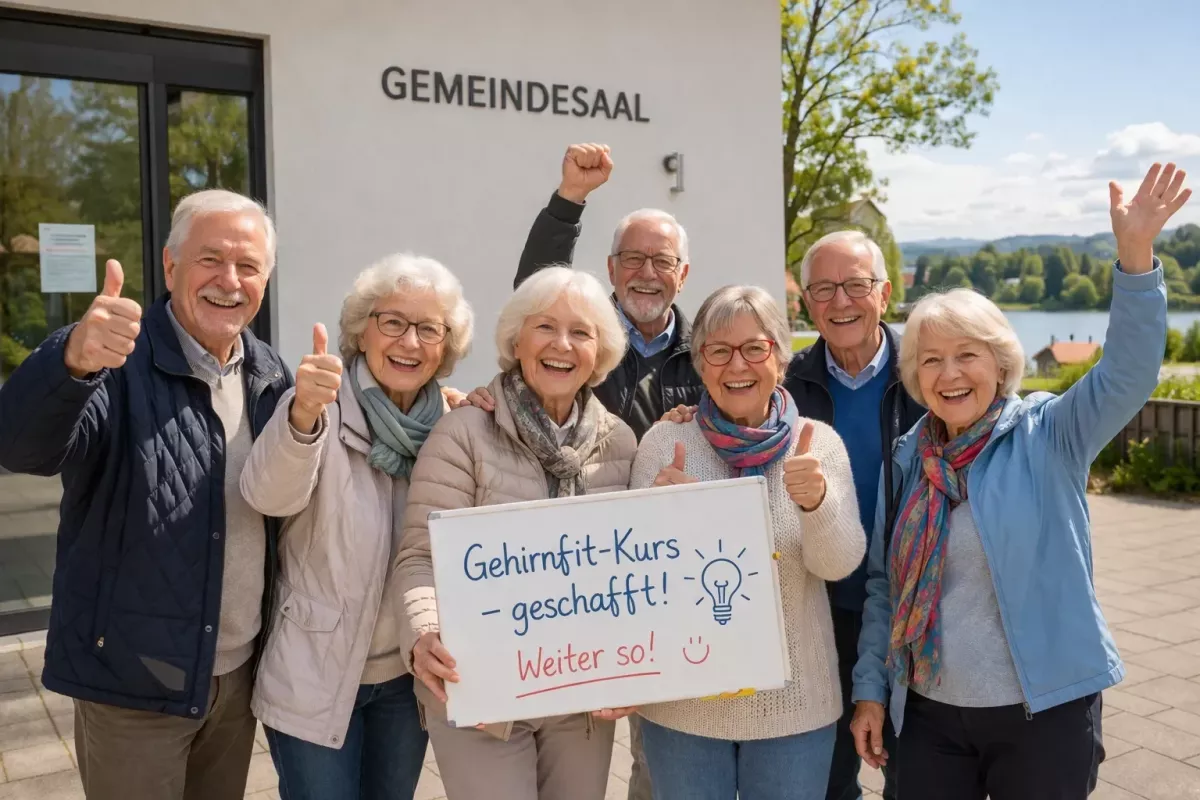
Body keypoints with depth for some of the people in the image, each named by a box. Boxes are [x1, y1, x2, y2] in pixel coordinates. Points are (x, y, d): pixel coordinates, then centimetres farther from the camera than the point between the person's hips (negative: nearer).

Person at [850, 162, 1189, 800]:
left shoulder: (1047, 436, -6)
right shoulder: (909, 458, 2)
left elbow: (1127, 375, -23)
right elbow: (883, 583, 7)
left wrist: (1134, 254, -35)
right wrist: (870, 690, 4)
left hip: (1044, 713, -3)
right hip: (928, 717, 3)